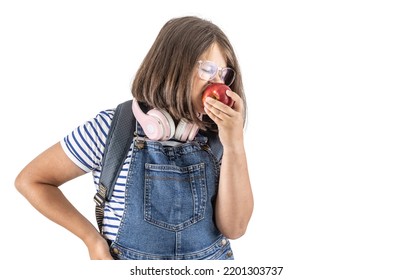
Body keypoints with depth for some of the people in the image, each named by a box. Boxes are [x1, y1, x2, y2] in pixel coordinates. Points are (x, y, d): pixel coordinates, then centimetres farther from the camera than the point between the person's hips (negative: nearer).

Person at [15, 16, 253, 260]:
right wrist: (93, 239, -11)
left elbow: (233, 228, -15)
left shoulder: (215, 136, -9)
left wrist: (234, 146, -24)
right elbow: (31, 180, -7)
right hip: (130, 256, -2)